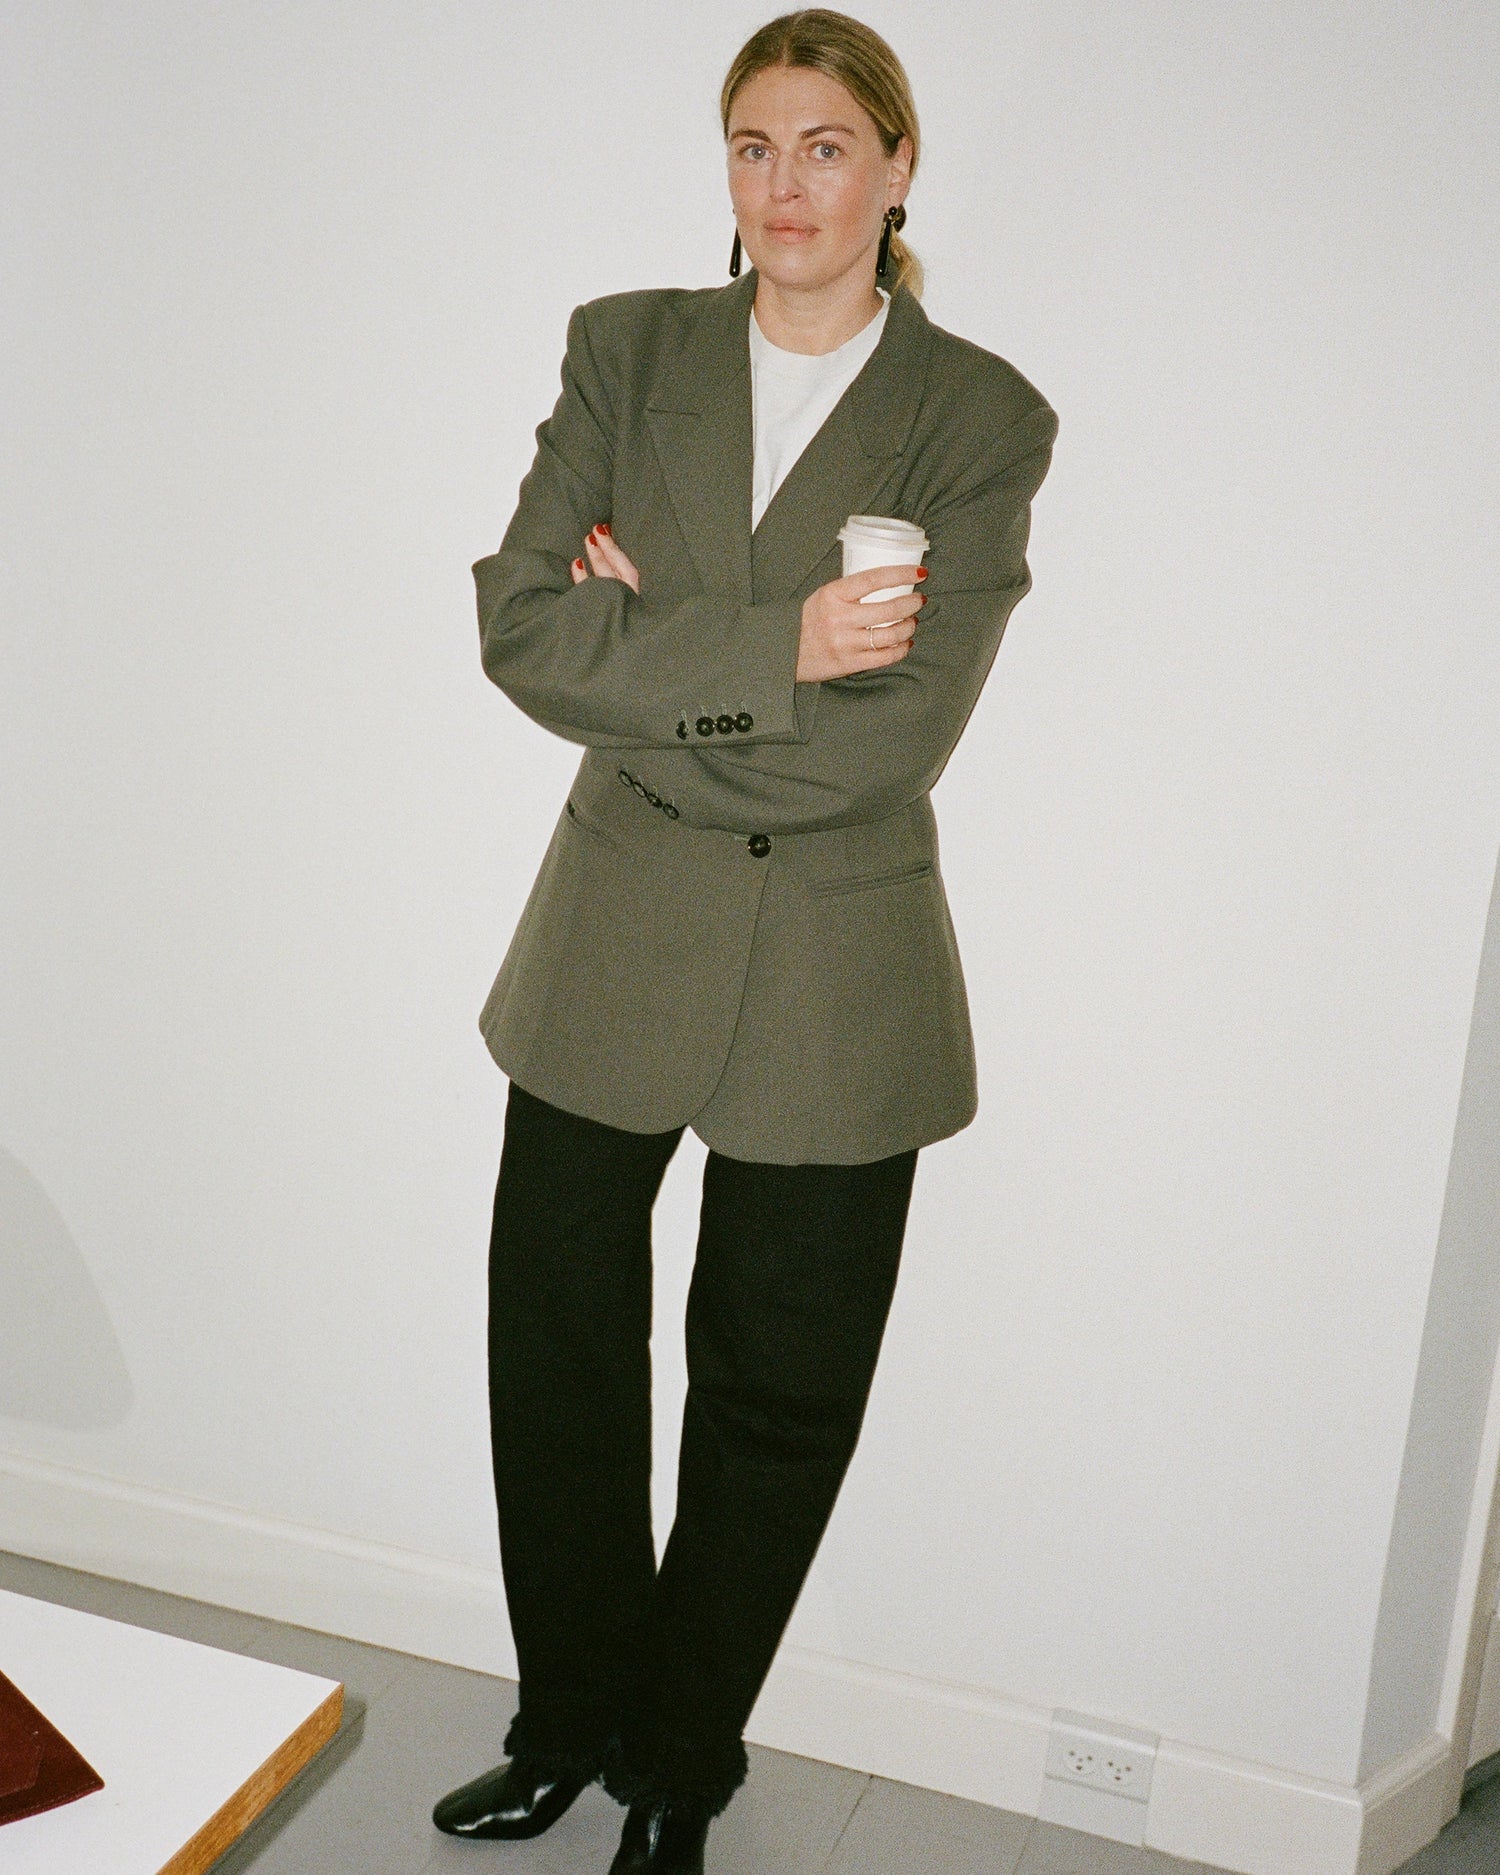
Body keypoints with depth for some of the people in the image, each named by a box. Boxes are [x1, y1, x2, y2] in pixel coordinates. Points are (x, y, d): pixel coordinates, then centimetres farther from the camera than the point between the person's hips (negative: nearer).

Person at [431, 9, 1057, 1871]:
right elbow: (519, 619, -10)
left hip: (833, 974, -2)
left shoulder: (983, 420, -6)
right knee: (556, 1348, 14)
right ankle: (573, 1719, 39)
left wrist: (642, 658, -13)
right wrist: (771, 647, -20)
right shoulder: (627, 348, 2)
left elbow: (888, 739, -16)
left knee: (771, 1395, 11)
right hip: (612, 942, 3)